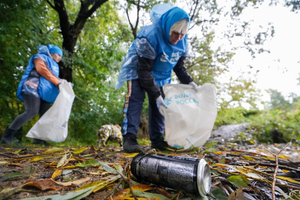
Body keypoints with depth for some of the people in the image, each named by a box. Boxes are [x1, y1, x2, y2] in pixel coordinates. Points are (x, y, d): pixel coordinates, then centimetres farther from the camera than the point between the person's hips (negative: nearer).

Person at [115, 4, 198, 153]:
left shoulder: (183, 43, -12)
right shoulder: (150, 36, -32)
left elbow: (179, 66, 1)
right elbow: (144, 70, -31)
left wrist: (189, 82, -16)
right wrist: (156, 94, -32)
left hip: (160, 74, 6)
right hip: (137, 70, -5)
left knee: (159, 104, 1)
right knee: (135, 99, -22)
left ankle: (157, 140, 8)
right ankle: (129, 138, -19)